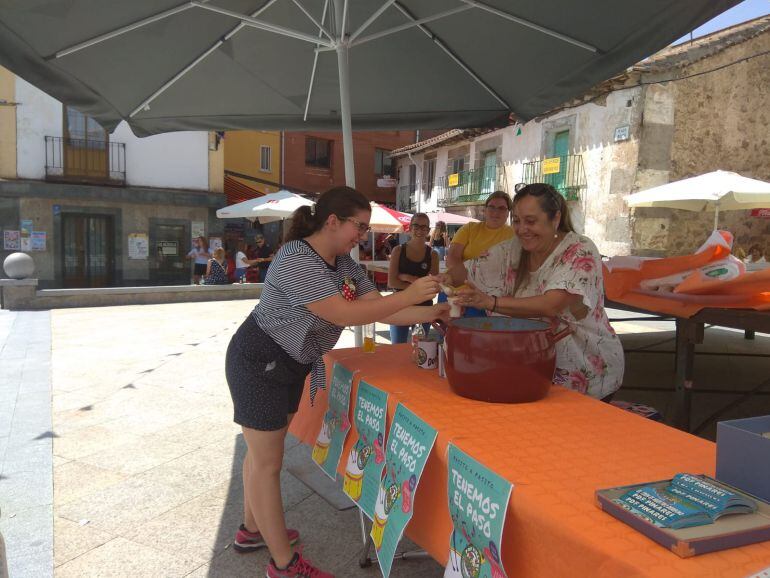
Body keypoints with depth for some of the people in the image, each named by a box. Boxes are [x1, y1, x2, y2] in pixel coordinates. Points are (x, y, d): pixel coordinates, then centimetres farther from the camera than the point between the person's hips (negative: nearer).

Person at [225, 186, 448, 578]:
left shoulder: (345, 263, 2)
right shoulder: (297, 261, -26)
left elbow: (376, 308, -1)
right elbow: (343, 314, -31)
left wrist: (433, 314, -12)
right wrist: (409, 295, -29)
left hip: (290, 365, 9)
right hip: (259, 363, -9)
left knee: (263, 452, 21)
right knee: (267, 462, 1)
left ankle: (252, 529, 39)